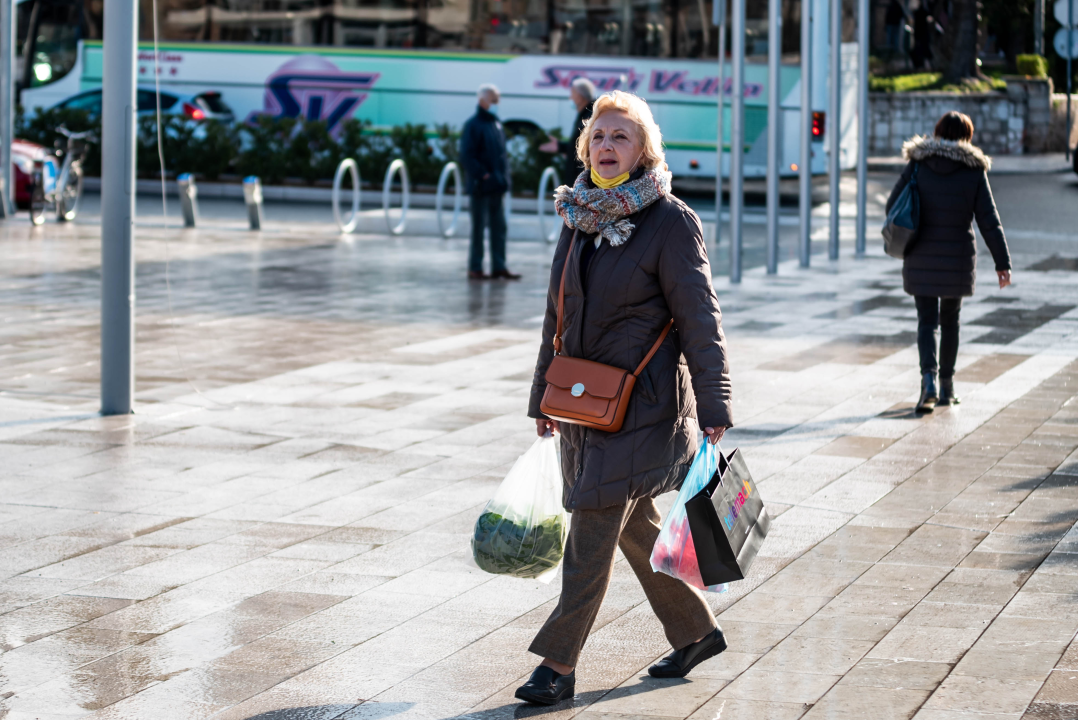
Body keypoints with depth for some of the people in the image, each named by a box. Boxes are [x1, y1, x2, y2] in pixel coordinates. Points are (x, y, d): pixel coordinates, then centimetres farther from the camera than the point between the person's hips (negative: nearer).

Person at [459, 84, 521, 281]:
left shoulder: (497, 125, 14)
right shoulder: (473, 125, -10)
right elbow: (466, 156, -16)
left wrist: (504, 176, 10)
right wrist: (482, 174, -20)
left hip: (497, 187, 8)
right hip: (481, 187, -8)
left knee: (499, 227, 8)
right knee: (479, 226, -3)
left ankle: (499, 266, 13)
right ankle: (475, 268, 3)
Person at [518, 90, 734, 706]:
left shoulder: (671, 222, -11)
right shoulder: (580, 217, 9)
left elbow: (700, 320, -12)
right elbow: (558, 314, 17)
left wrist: (713, 408, -15)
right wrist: (544, 394, 19)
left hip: (642, 401, -7)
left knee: (594, 529, -8)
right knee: (636, 527, 15)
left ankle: (560, 663, -2)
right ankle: (697, 631, 30)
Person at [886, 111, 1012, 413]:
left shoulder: (917, 165, -3)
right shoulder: (974, 171, -4)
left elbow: (893, 206, 0)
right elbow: (989, 221, -6)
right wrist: (1002, 263, -2)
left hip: (921, 259, 0)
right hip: (958, 259, 0)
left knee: (927, 321, 1)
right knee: (950, 320, 17)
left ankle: (929, 380, -22)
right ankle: (947, 385, 24)